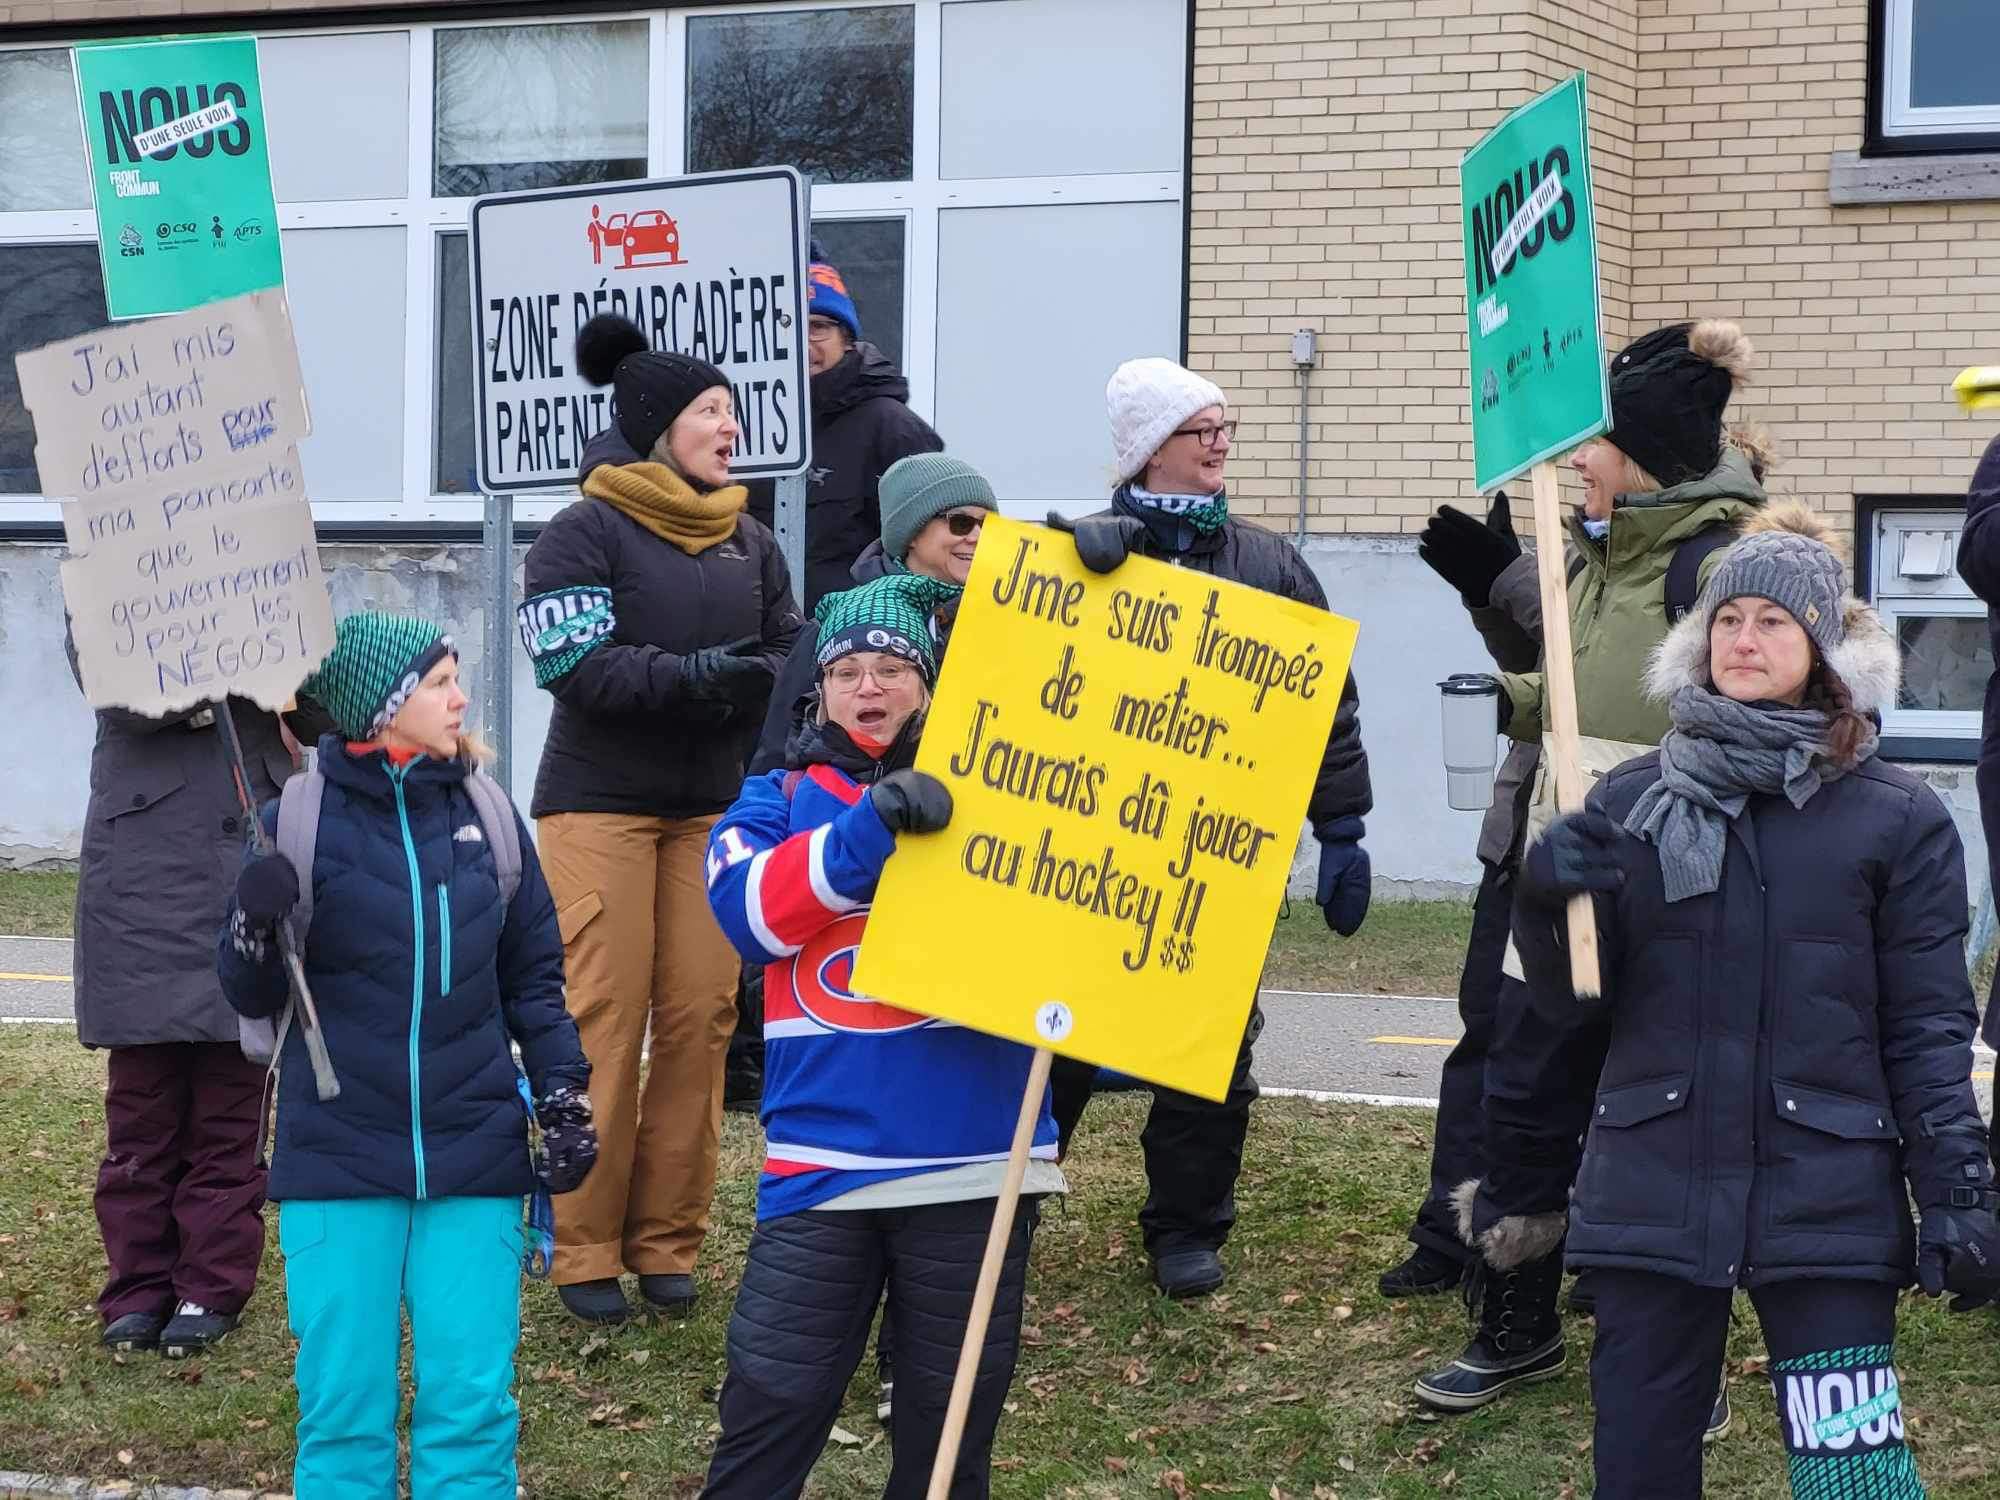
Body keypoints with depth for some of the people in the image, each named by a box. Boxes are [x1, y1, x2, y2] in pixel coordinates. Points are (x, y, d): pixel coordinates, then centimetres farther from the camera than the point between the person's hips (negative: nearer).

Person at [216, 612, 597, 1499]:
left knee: (471, 1402, 1)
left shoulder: (488, 815, 6)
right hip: (339, 1159, -2)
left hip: (474, 1157, 2)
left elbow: (533, 975, 14)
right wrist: (255, 926, -17)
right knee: (344, 1403, 2)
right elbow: (252, 997, 3)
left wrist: (563, 1095, 6)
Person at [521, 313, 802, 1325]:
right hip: (599, 805, -5)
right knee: (605, 1020, -7)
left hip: (711, 808, 5)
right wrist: (694, 675, -27)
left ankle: (668, 1240, 9)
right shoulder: (583, 535, -4)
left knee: (702, 1016, -1)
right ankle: (584, 1249, 2)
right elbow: (581, 669, -15)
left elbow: (790, 657, 10)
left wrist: (752, 682, -13)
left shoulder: (750, 543, 13)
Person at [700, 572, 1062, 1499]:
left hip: (975, 1159, 1)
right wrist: (871, 826, -25)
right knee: (771, 1405, 0)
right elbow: (751, 909, -10)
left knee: (953, 1418, 9)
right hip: (823, 1160, 0)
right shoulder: (777, 801, 9)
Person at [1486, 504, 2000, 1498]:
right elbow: (1574, 1005, 8)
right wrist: (1547, 905, -11)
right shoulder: (1630, 802, 9)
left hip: (1826, 1196, -2)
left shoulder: (1896, 818, 2)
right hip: (1650, 1191, 3)